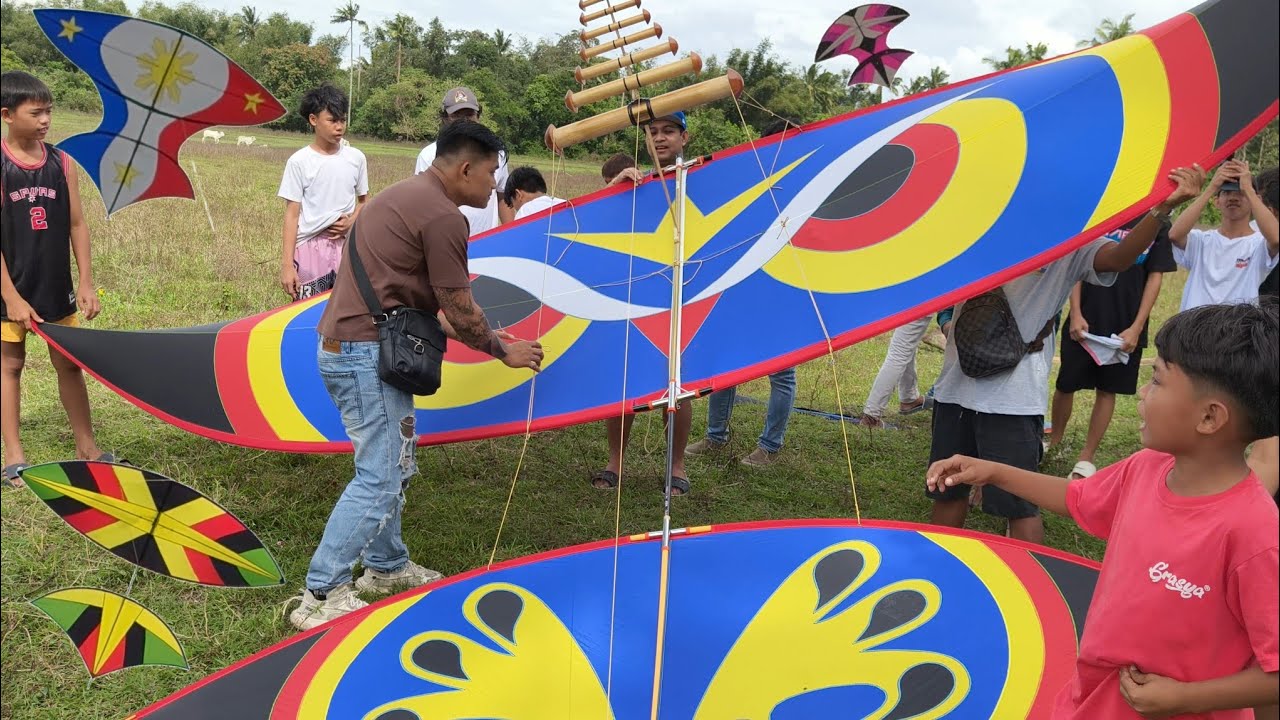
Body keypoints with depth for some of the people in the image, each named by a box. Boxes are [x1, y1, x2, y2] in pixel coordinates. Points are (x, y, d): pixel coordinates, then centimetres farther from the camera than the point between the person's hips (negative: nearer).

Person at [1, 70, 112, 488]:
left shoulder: (61, 163, 1)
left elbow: (77, 225, 4)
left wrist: (85, 282, -1)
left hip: (56, 286, 3)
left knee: (69, 363, 11)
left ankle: (86, 446, 22)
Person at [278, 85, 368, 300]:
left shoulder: (356, 158, 4)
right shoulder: (299, 161, -3)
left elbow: (364, 201, 16)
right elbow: (292, 215, -3)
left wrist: (352, 222, -7)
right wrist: (286, 264, -8)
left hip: (347, 246, 2)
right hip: (310, 248, -2)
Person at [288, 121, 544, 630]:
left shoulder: (404, 195, 17)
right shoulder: (442, 216, -14)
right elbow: (459, 309, -10)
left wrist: (478, 336, 23)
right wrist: (504, 350, 7)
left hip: (345, 345, 11)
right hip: (367, 354, -11)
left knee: (395, 464, 20)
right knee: (379, 478, -5)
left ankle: (386, 565, 33)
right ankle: (321, 596, 0)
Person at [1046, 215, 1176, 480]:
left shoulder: (1158, 224, 0)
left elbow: (1155, 277, 1)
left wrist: (1136, 327, -7)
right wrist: (1075, 314, -8)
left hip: (1125, 327, 1)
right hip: (1084, 321, 0)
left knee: (1108, 390, 7)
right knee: (1065, 384, 6)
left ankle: (1086, 458, 16)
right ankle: (1053, 442, 27)